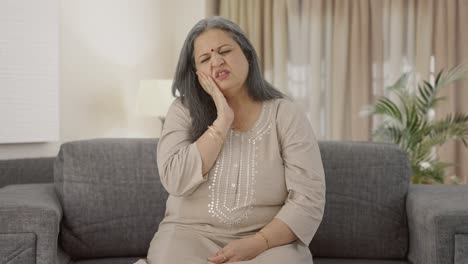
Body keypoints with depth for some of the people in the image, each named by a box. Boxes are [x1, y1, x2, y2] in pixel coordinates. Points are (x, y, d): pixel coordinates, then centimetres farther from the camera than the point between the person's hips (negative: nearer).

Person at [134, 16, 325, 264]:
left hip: (268, 239, 0)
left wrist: (257, 243, -21)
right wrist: (223, 120, -15)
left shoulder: (285, 114, -3)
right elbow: (176, 181, -13)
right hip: (191, 234, 1)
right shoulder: (184, 110, 1)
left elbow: (309, 199, -8)